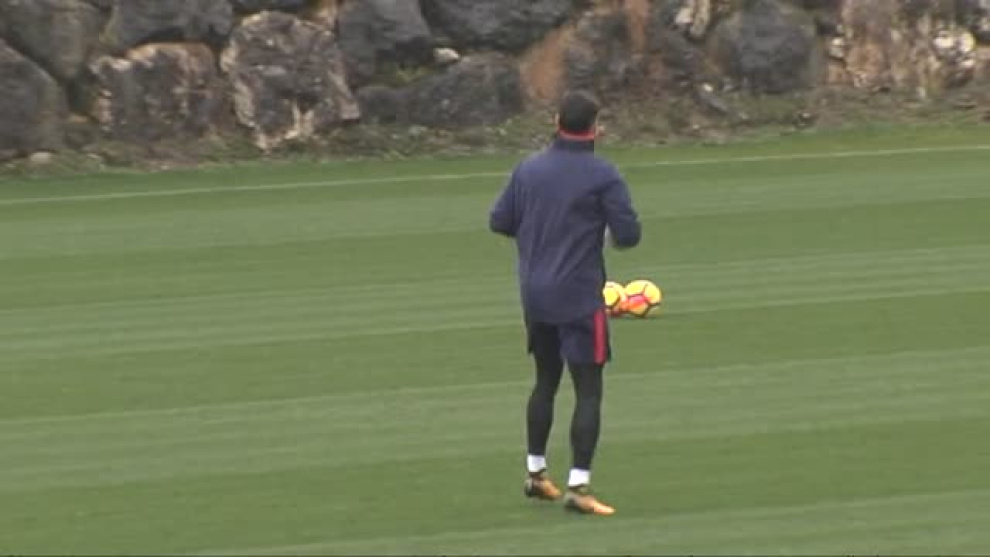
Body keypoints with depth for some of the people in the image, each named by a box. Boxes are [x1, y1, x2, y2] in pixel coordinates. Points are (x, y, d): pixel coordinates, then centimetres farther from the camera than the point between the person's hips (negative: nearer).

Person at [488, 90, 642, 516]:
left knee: (546, 381, 21)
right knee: (588, 390, -2)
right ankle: (578, 486, -8)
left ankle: (535, 473, 28)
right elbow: (629, 235, -13)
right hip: (579, 298, -6)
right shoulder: (602, 176, -13)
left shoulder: (528, 169, 3)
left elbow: (499, 221, 9)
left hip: (535, 298, 6)